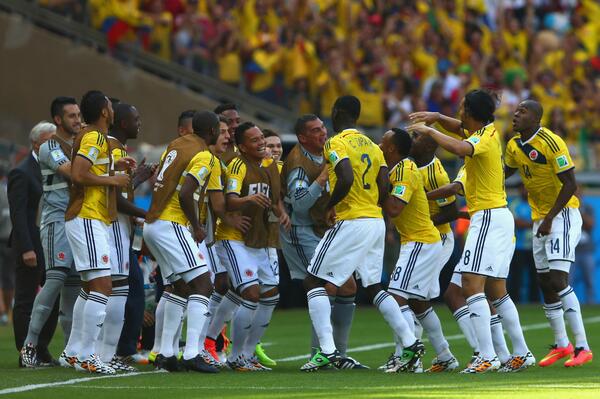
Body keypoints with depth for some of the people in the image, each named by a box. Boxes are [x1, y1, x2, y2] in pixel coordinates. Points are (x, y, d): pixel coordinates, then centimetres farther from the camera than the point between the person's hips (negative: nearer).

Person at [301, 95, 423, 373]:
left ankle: (327, 350, -11)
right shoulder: (372, 146, 15)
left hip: (351, 222, -8)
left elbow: (346, 180, -23)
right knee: (374, 287, 17)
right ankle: (410, 343, 8)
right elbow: (384, 189, 9)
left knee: (314, 281, -1)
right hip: (376, 221, 8)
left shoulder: (336, 144, -9)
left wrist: (330, 206, -9)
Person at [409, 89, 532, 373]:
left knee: (471, 284, -17)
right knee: (496, 291, 14)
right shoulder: (488, 131, 12)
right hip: (499, 215, 10)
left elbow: (459, 148, -37)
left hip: (488, 217, -10)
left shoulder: (485, 138, -15)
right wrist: (437, 118, 14)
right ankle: (521, 353, 18)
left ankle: (487, 357, -24)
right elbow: (460, 128, 32)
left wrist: (429, 131, -24)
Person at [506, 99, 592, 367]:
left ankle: (582, 347, -18)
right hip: (540, 218, 8)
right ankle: (561, 345, 22)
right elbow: (505, 172, 24)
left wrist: (550, 218, -20)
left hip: (563, 214, -8)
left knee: (558, 280, -19)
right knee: (546, 285, 9)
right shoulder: (514, 146, 6)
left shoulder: (550, 143, -19)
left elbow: (570, 184, -20)